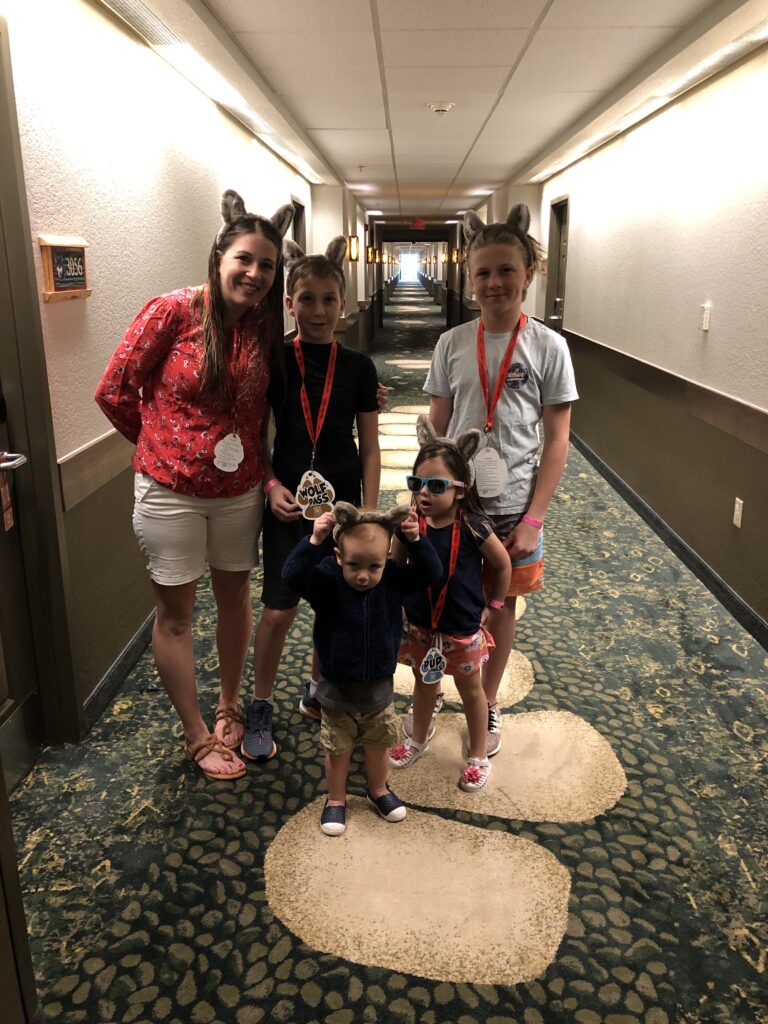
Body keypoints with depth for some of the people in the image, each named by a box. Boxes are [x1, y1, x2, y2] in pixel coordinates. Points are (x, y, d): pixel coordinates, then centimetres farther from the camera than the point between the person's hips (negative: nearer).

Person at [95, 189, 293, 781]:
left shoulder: (266, 329, -1)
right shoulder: (171, 311, -14)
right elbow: (115, 392, -6)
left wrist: (265, 471, -4)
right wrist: (165, 445, 3)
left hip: (240, 491, 4)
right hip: (171, 491, -4)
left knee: (235, 598, 16)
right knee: (176, 612, 7)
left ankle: (229, 706, 39)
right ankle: (196, 735, 25)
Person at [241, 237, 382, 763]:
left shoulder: (358, 367, -1)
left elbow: (370, 446, 2)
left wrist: (370, 511, -2)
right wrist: (271, 486, -12)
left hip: (341, 503, 2)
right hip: (288, 504, -1)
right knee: (278, 611, 1)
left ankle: (318, 691, 34)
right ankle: (260, 708, 21)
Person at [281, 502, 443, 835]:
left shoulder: (394, 579, -14)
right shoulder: (326, 580, -23)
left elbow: (431, 573, -18)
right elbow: (292, 576, -37)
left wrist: (416, 541, -32)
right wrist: (314, 541, -48)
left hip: (379, 687, 2)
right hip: (337, 689, -2)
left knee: (378, 745, 24)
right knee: (338, 750, 18)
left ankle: (379, 790, 50)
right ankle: (336, 799, 42)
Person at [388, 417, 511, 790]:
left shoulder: (472, 528, -23)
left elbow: (502, 564, -6)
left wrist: (493, 607, 1)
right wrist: (399, 604, -3)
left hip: (463, 630, -3)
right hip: (420, 626, 3)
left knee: (470, 689, 19)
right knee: (424, 684, 25)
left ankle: (478, 755, 39)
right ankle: (418, 739, 49)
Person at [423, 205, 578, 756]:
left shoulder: (548, 346, -6)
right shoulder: (452, 344, -1)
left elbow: (557, 440, -5)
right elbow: (436, 431, 4)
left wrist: (533, 519, -10)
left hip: (511, 507, -1)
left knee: (500, 606, 14)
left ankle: (488, 704, 35)